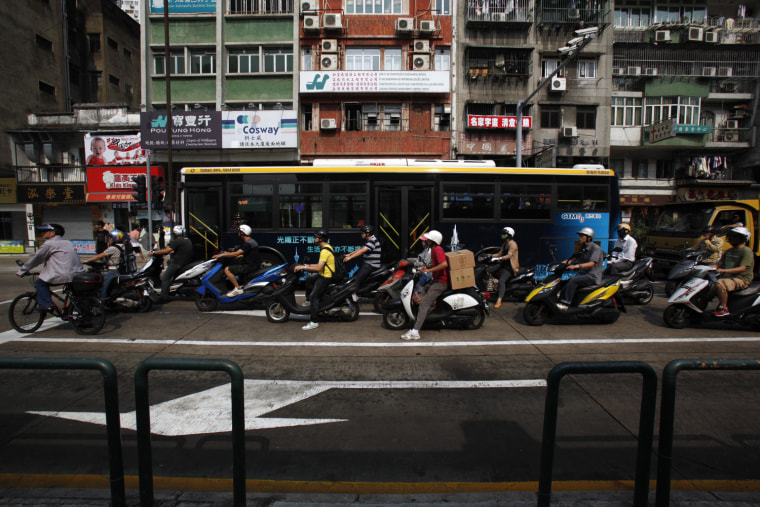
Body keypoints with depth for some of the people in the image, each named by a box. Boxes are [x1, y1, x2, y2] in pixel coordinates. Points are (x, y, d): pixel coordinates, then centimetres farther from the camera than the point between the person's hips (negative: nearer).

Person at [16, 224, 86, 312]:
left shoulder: (49, 244, -1)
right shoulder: (68, 242, 23)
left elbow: (35, 258, 5)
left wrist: (21, 271, 17)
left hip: (65, 275, -7)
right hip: (79, 274, 8)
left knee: (39, 283, 8)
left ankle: (46, 304, 1)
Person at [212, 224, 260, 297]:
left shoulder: (249, 243, -18)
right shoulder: (251, 241, 14)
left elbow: (236, 253, -24)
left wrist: (222, 255, -17)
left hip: (250, 266, -11)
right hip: (252, 265, 11)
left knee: (227, 269, -17)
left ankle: (237, 289, -16)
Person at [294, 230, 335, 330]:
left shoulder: (325, 251, -21)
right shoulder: (327, 247, 12)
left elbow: (318, 268, -28)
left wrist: (303, 267, -23)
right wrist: (309, 265, 17)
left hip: (325, 277, -11)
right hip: (324, 274, 11)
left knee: (314, 296, -14)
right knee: (308, 281, 24)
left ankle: (314, 322, -14)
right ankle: (310, 302, 33)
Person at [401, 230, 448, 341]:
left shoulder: (437, 249, -16)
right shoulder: (434, 249, 14)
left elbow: (444, 264, -31)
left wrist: (429, 270, -26)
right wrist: (426, 268, 12)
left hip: (440, 282, -11)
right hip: (437, 280, 11)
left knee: (424, 304, -17)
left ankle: (415, 332, -23)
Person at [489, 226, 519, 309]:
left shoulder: (513, 244, -12)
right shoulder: (504, 244, 17)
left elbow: (509, 255, -24)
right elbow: (500, 254, 18)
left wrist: (499, 258, -36)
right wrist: (490, 256, 6)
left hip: (511, 266, -10)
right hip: (504, 265, 10)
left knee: (502, 281, -27)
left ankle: (499, 300, -36)